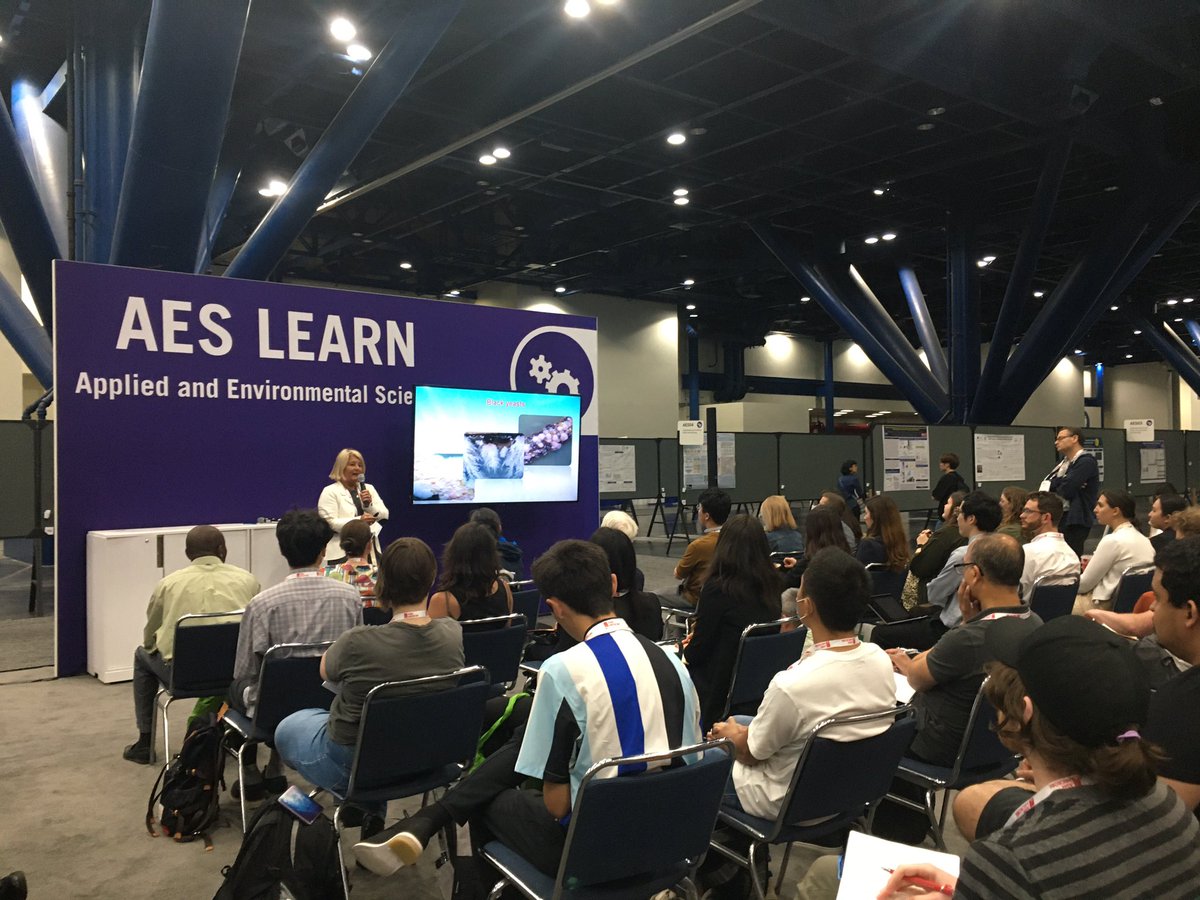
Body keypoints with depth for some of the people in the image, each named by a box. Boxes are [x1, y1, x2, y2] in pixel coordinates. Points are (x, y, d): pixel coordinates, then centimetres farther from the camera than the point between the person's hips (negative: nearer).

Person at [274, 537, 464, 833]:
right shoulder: (454, 634, -18)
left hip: (353, 766, -4)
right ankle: (374, 808, 27)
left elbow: (325, 672, -7)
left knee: (287, 728, 23)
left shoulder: (359, 643, -31)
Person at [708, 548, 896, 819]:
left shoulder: (792, 685, -37)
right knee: (739, 723, 25)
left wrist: (732, 734, 7)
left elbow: (750, 754, -18)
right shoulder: (881, 660, -15)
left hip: (791, 805, -6)